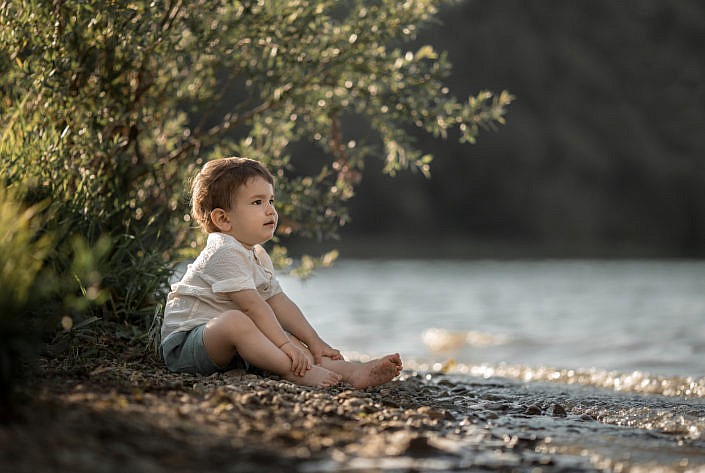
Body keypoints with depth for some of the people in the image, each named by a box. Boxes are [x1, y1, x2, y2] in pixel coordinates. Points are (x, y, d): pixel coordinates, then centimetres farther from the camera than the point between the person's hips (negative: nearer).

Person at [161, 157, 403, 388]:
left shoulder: (257, 255, 14)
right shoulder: (225, 253, -20)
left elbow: (279, 302, 11)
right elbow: (252, 305, -26)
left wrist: (315, 342, 3)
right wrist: (284, 344, -30)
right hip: (185, 343, -10)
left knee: (291, 341, -3)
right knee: (234, 320, -38)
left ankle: (352, 372, -19)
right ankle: (297, 372, -45)